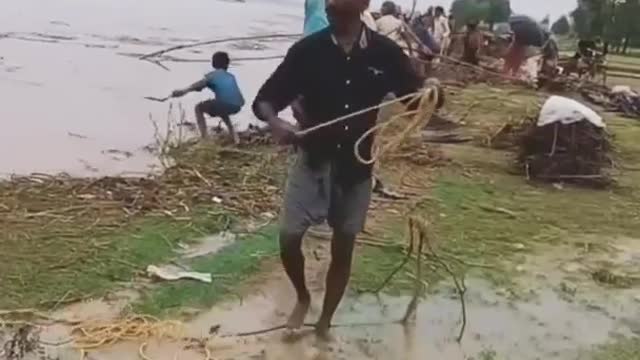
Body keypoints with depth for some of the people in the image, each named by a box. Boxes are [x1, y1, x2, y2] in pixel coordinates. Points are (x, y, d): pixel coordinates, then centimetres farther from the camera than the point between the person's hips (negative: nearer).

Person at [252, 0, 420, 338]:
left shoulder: (385, 53, -7)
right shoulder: (307, 50, -9)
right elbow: (264, 98, -5)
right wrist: (274, 121, -28)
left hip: (356, 166, 1)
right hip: (313, 160, 0)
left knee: (343, 248, 10)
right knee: (288, 238, -4)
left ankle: (325, 323, 31)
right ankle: (302, 297, 28)